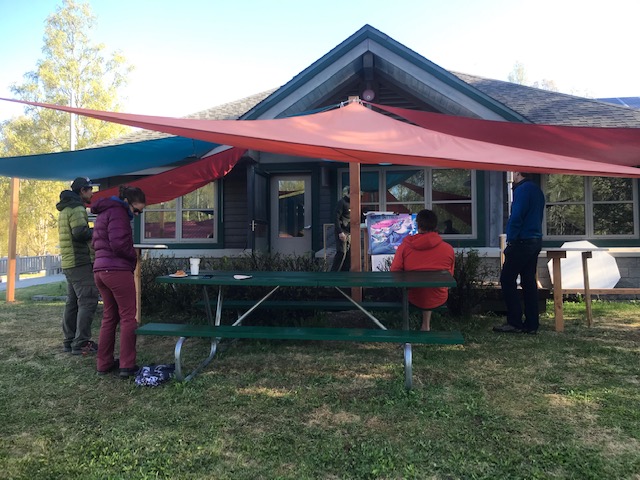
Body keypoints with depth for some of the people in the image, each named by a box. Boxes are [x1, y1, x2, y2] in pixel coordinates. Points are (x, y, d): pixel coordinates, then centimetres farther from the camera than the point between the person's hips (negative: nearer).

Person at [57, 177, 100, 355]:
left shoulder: (65, 209, 21)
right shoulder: (77, 209, -12)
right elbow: (80, 232, -24)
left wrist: (92, 233, 11)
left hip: (69, 263, 10)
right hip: (81, 262, -10)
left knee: (72, 302, 13)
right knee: (88, 301, -10)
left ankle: (69, 341, 19)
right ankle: (81, 343, -10)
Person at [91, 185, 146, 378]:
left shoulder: (103, 213, 21)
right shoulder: (117, 212, -10)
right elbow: (119, 244, -19)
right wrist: (134, 256, -1)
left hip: (100, 270, 9)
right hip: (118, 270, -9)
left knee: (109, 317, 14)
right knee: (128, 317, -4)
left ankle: (104, 363, 18)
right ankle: (127, 366, -4)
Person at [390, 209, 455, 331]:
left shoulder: (405, 246, -16)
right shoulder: (448, 249, -12)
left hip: (413, 299, 0)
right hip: (439, 300, 1)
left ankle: (425, 325, 40)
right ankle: (426, 325, 36)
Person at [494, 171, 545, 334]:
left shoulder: (522, 189, -13)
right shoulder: (537, 190, 17)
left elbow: (516, 217, -20)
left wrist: (511, 239, -11)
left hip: (522, 242, -9)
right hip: (535, 241, 9)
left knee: (507, 280, -3)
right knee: (529, 282, 10)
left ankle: (514, 322, -2)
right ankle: (531, 324, 13)